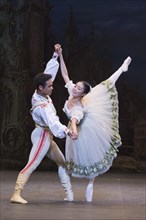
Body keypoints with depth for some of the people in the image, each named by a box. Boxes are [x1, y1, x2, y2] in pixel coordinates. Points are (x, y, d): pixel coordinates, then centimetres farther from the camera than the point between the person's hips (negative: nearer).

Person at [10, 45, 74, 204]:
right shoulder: (42, 106, -27)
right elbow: (52, 122, -44)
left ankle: (69, 194, 16)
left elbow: (50, 71, 6)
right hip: (42, 136, -10)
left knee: (62, 162, 13)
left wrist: (56, 55, 1)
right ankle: (16, 195, -20)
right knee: (31, 166, -16)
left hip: (47, 136, 10)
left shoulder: (40, 93, -3)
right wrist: (66, 131, -59)